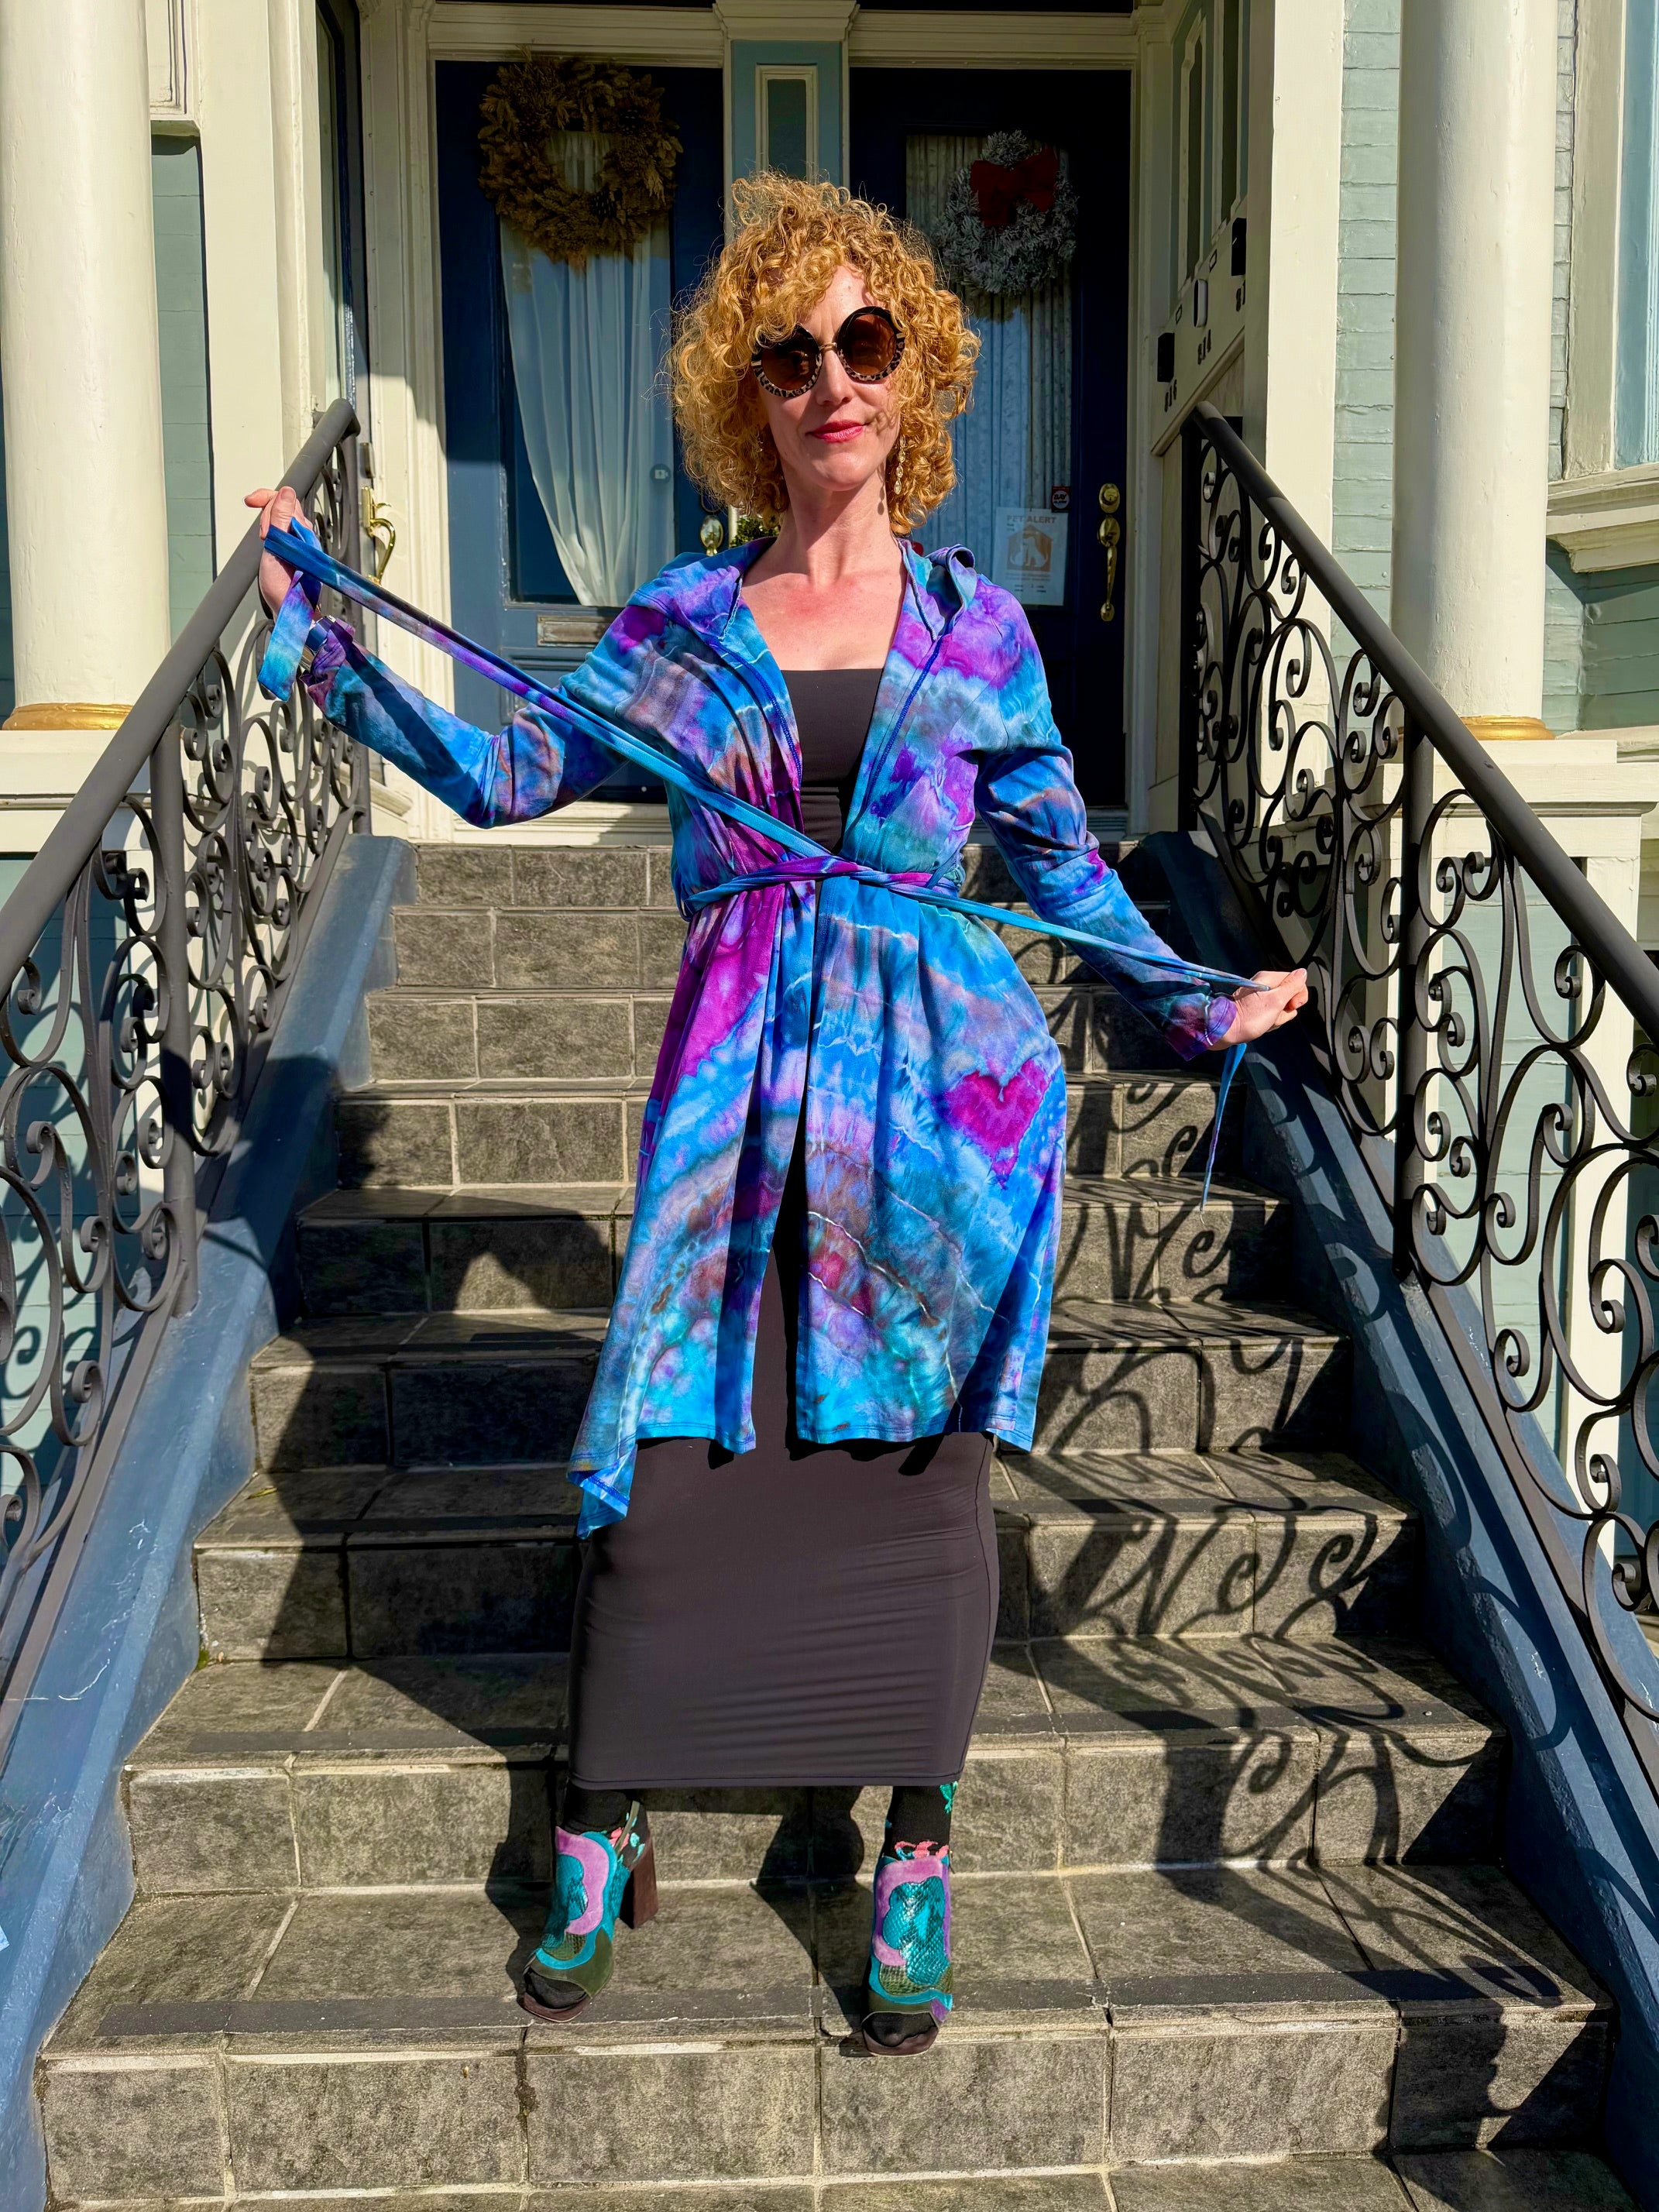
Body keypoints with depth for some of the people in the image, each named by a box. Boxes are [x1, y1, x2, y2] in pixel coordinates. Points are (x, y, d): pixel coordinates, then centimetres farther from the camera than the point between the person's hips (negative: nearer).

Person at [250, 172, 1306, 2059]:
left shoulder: (978, 629, 9)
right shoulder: (681, 623, 9)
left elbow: (1063, 865, 15)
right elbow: (506, 774, 11)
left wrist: (1196, 1004, 13)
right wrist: (324, 641, 8)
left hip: (940, 1069, 0)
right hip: (740, 1078, 1)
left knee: (921, 1455, 4)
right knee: (671, 1441, 1)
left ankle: (914, 1863, 22)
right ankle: (603, 1843, 23)